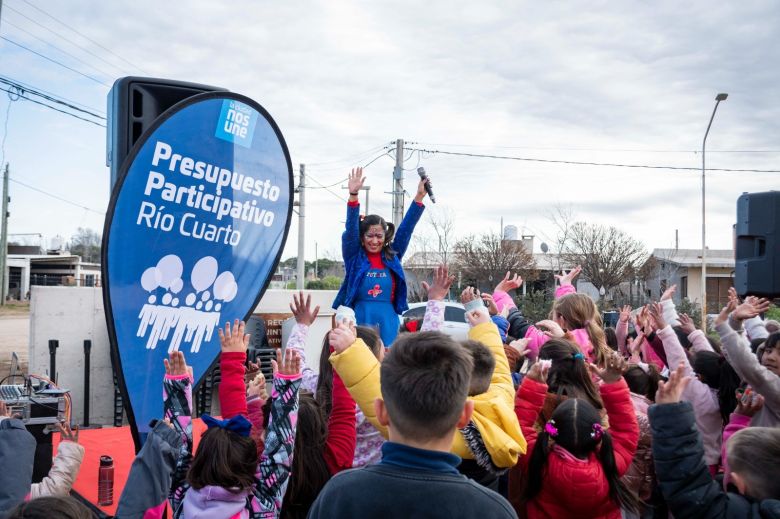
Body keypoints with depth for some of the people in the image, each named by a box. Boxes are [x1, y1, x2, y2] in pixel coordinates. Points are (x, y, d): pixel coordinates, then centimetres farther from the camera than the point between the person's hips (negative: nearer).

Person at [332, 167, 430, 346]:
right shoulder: (354, 257, 3)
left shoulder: (392, 257, 8)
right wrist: (353, 195, -21)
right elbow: (351, 228, -9)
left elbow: (407, 227, 4)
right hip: (360, 322, -2)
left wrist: (419, 197, -2)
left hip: (388, 324, 2)